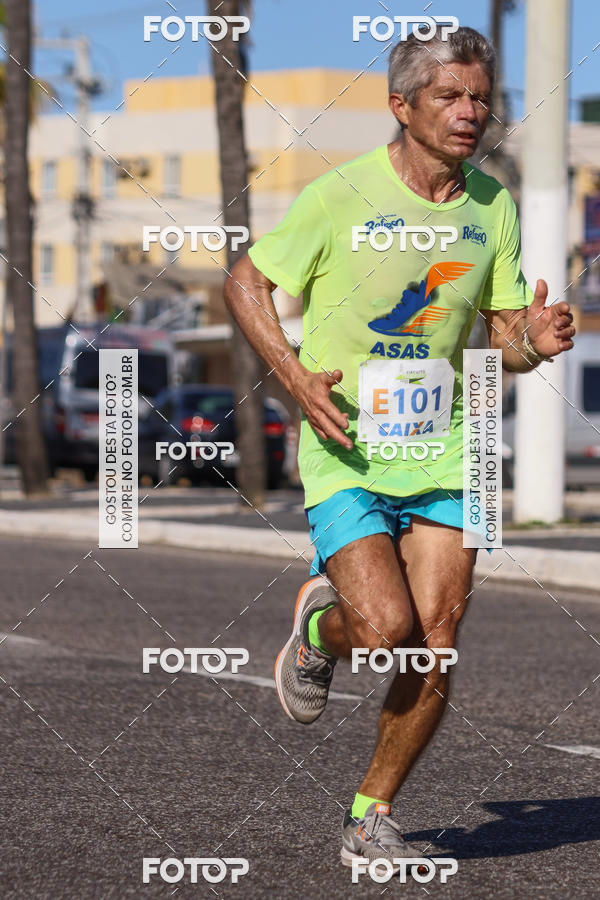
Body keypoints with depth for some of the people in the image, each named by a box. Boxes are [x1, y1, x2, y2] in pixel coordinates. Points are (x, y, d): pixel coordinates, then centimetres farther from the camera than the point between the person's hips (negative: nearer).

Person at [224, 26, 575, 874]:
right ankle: (319, 625, 18)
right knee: (386, 629, -19)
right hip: (346, 451, -4)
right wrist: (297, 379, -15)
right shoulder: (341, 195, -10)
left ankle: (371, 817, 15)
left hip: (442, 451, 4)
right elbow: (245, 282, -1)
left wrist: (537, 339, -13)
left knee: (435, 647, -4)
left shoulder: (493, 206, 5)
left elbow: (505, 333, 12)